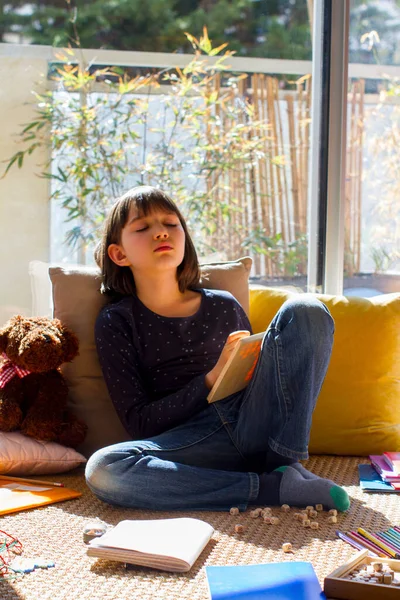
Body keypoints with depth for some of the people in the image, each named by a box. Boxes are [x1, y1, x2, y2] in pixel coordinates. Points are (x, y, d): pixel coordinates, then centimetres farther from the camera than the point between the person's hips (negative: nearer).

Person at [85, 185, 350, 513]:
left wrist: (251, 367, -2)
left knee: (305, 310, -10)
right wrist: (212, 379, -12)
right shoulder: (116, 322, 8)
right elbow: (140, 423, 0)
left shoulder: (224, 306, 17)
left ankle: (288, 463, -19)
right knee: (102, 469, -33)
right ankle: (273, 486, -26)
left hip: (253, 423, 2)